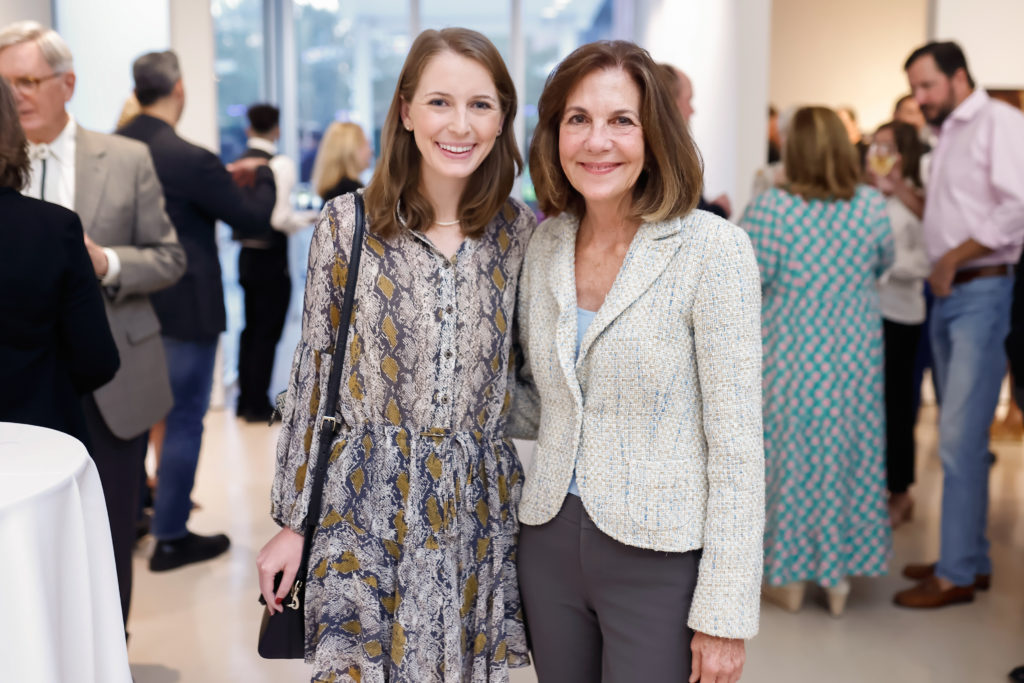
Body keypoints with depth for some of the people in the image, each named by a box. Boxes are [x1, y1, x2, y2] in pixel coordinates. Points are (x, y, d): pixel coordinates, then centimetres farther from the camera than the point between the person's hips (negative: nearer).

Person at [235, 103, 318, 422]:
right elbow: (281, 218, -21)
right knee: (268, 333, 2)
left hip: (246, 255, 7)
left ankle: (245, 400, 24)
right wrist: (307, 218, -3)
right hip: (271, 257, -6)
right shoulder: (281, 164, -15)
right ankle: (258, 405, 8)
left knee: (251, 328, 17)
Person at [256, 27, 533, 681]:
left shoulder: (523, 230, 0)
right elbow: (314, 372, -1)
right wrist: (292, 520, 0)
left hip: (481, 508, 2)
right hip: (367, 506, -2)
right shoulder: (347, 223, -6)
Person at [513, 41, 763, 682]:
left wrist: (724, 615, -13)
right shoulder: (544, 244, 3)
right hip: (550, 547, 5)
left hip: (661, 563, -5)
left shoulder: (713, 249, -13)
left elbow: (736, 447, -13)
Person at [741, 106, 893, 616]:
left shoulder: (769, 209, -16)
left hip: (790, 357, -3)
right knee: (848, 453, 13)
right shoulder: (872, 206, -5)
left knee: (790, 455, 10)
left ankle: (788, 578, 20)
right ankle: (839, 578, 23)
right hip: (854, 357, 3)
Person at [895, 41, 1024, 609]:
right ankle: (972, 559, 21)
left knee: (960, 438, -9)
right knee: (961, 437, 12)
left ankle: (956, 573, 0)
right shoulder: (947, 137, 20)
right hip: (948, 295, 9)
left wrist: (953, 259, -15)